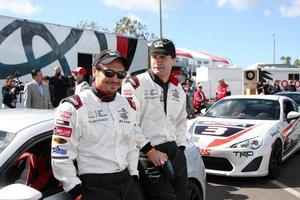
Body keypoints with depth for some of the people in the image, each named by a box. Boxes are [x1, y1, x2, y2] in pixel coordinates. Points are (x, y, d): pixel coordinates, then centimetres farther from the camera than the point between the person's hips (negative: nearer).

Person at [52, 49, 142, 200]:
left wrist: (134, 176, 12)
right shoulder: (74, 107, -11)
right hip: (94, 187, -6)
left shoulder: (128, 105, 10)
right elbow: (61, 154, -12)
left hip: (127, 182, 6)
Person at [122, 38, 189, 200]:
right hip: (148, 156, -7)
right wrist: (149, 151, -16)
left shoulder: (178, 89, 13)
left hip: (175, 153, 7)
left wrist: (180, 148, 11)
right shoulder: (135, 85, -10)